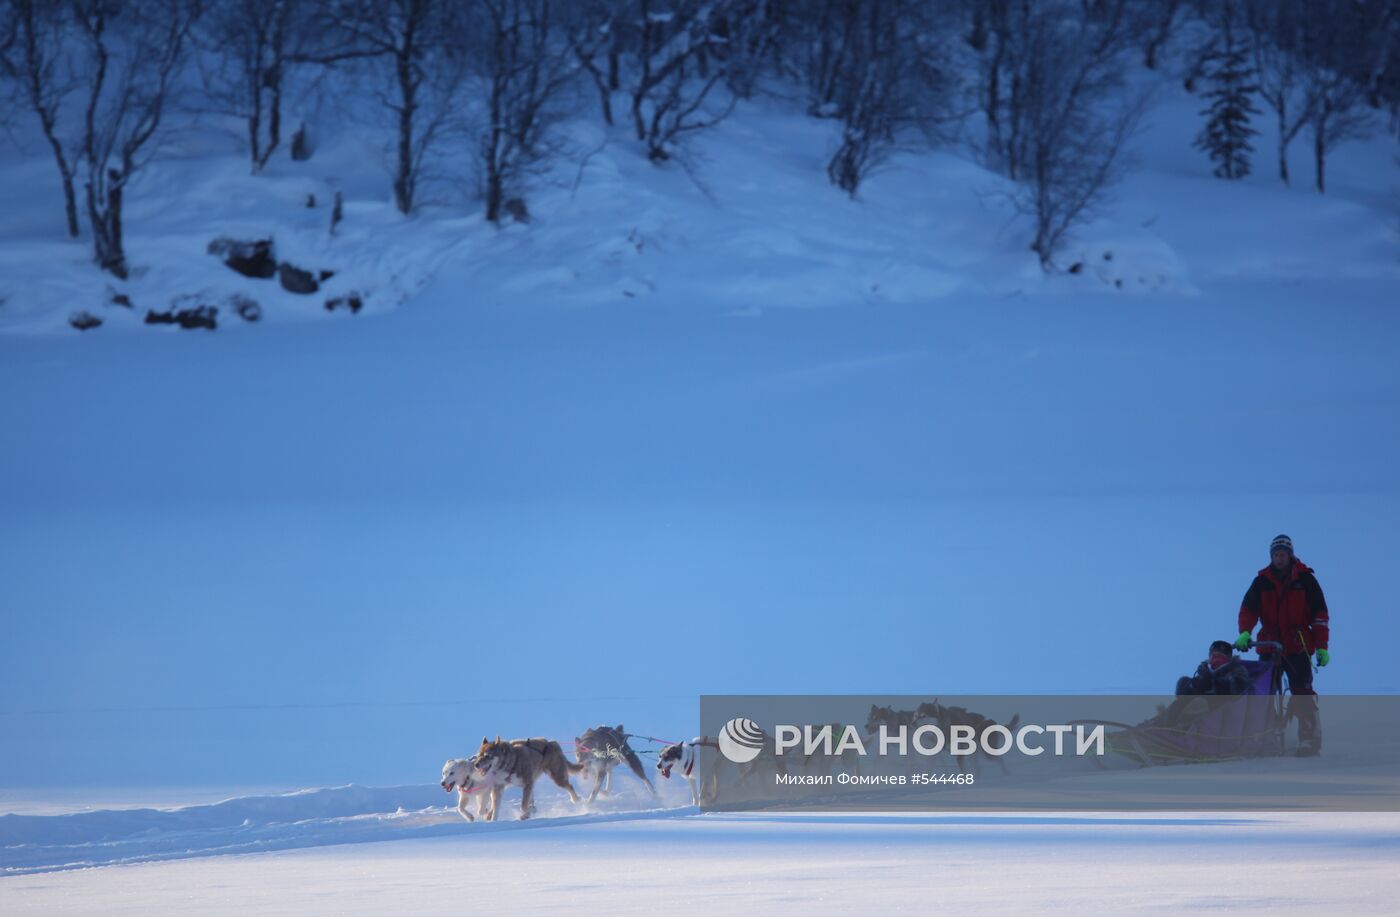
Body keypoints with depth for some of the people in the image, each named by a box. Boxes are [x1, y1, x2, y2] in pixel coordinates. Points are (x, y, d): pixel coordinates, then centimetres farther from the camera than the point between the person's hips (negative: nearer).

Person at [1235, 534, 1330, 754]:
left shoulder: (1305, 579, 3)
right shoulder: (1262, 581, 9)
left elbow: (1320, 614, 2)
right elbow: (1248, 608, 2)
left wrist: (1322, 646, -5)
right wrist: (1244, 632, -18)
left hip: (1298, 647, -3)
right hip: (1269, 645, 3)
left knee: (1303, 694, -11)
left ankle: (1310, 741, -12)